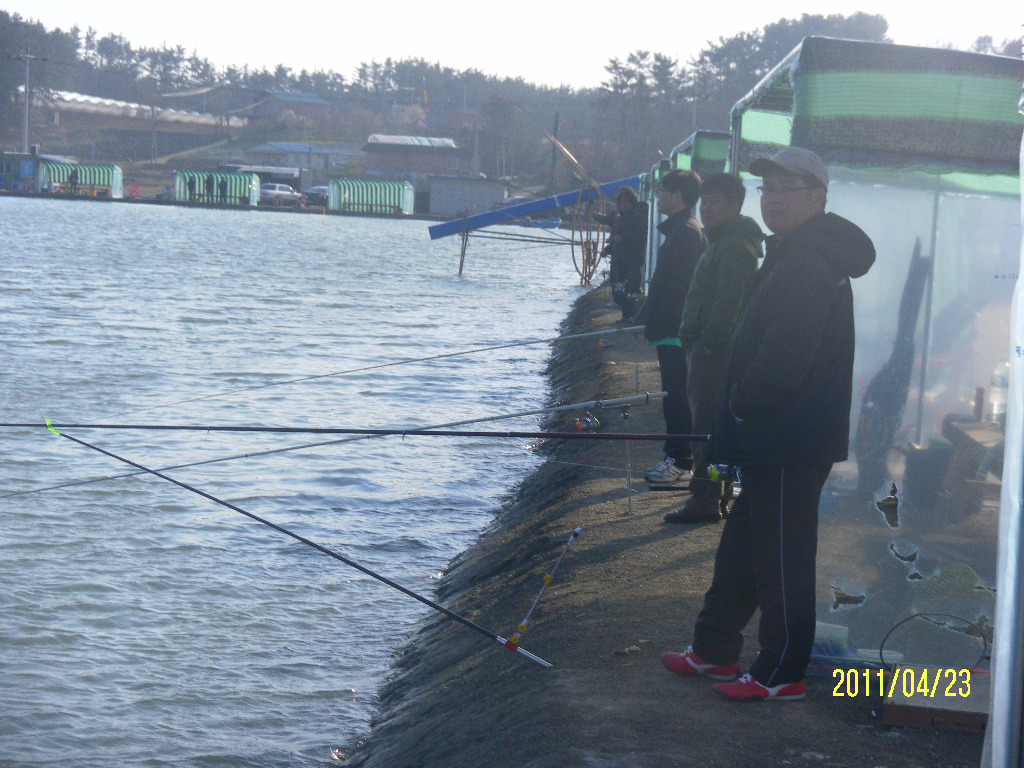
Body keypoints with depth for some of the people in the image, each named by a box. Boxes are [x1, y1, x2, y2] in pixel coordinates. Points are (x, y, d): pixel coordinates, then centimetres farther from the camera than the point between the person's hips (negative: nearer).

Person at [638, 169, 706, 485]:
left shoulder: (686, 232, -16)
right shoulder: (680, 230, 17)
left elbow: (679, 285, -22)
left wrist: (656, 322, -21)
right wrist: (646, 317, 24)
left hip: (674, 331, -11)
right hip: (671, 331, 11)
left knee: (676, 397, -7)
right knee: (675, 397, 13)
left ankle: (680, 462, -5)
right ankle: (675, 457, 19)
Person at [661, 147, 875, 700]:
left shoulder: (810, 263, -20)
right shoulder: (793, 255, 17)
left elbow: (784, 358, -26)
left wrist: (741, 406, -12)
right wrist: (739, 412, 14)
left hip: (792, 442, -11)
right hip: (774, 438, 11)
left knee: (781, 555, -2)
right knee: (741, 545, 19)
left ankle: (782, 673, 8)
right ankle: (714, 650, 30)